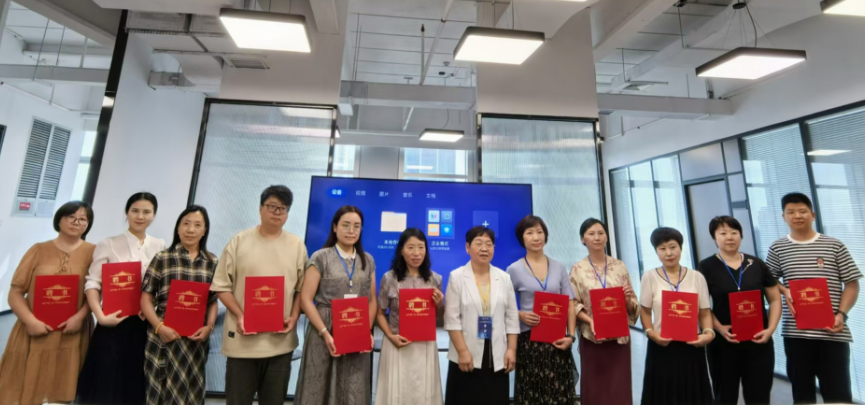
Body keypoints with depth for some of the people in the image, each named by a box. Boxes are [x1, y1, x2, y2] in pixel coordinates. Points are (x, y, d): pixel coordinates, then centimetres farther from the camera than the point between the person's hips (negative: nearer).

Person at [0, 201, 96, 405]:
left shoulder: (92, 252, 4)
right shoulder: (39, 250, 7)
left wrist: (80, 316, -16)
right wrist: (30, 321, -9)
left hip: (71, 334, -1)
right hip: (35, 332, 1)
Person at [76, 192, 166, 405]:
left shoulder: (160, 247, 6)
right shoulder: (108, 244, 1)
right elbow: (92, 283, -5)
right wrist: (100, 316, -17)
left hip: (146, 324, 2)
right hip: (114, 323, -2)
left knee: (136, 384, 12)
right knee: (106, 383, 5)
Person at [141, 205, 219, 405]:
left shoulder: (212, 262, 4)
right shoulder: (162, 258, -1)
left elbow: (213, 301, 6)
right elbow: (146, 298, -1)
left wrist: (209, 326, -8)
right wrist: (159, 327, -12)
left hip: (196, 338, 2)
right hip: (165, 337, -1)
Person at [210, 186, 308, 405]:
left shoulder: (296, 244, 2)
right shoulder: (239, 241, -1)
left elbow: (302, 289, 6)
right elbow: (222, 286, 0)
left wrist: (294, 317, -7)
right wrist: (239, 315, -11)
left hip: (281, 340, 1)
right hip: (243, 338, -1)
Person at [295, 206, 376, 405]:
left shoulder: (368, 261, 8)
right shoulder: (320, 258, -3)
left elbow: (372, 300, 9)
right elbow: (306, 299, -7)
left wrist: (368, 331, -5)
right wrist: (325, 333, -14)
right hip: (325, 332, -3)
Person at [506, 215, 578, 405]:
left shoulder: (559, 268, 5)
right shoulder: (514, 270, -4)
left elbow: (569, 306, 6)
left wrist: (570, 335, -5)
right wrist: (521, 315, -16)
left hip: (557, 341, 3)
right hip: (529, 341, -2)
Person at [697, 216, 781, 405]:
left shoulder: (757, 264, 5)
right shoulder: (707, 267, -5)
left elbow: (775, 299, 9)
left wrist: (770, 329, -4)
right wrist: (718, 328, -18)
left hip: (758, 343, 3)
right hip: (723, 343, -2)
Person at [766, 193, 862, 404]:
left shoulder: (834, 245, 2)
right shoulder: (777, 248, 4)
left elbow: (851, 283, 3)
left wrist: (841, 313, -8)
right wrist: (784, 291, -9)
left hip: (832, 332, -1)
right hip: (795, 332, 1)